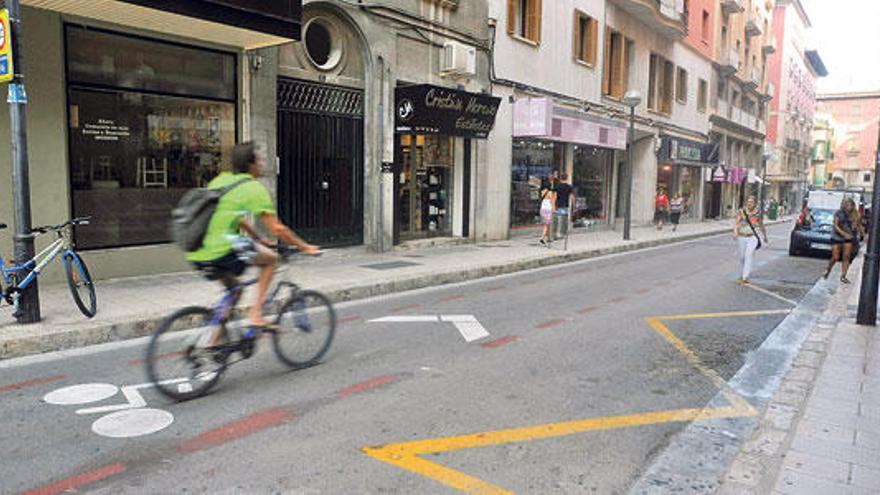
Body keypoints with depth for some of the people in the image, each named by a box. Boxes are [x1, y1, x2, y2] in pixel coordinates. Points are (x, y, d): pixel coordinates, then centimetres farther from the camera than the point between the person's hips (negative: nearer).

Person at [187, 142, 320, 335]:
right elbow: (277, 229, -6)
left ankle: (214, 340, 26)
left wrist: (259, 239, 39)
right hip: (220, 252, -8)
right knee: (270, 257, 9)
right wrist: (304, 247, 6)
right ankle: (255, 314, 3)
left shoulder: (220, 180, 19)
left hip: (196, 255, 8)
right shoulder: (254, 188, -4)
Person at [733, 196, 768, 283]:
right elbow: (736, 223, -18)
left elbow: (761, 226, 13)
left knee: (748, 256, -18)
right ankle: (747, 272, 37)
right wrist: (735, 232, -37)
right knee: (742, 257, 12)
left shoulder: (757, 214, -2)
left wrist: (765, 237, 24)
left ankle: (745, 278, -20)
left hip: (752, 238, -2)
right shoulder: (741, 212, -4)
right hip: (742, 238, 2)